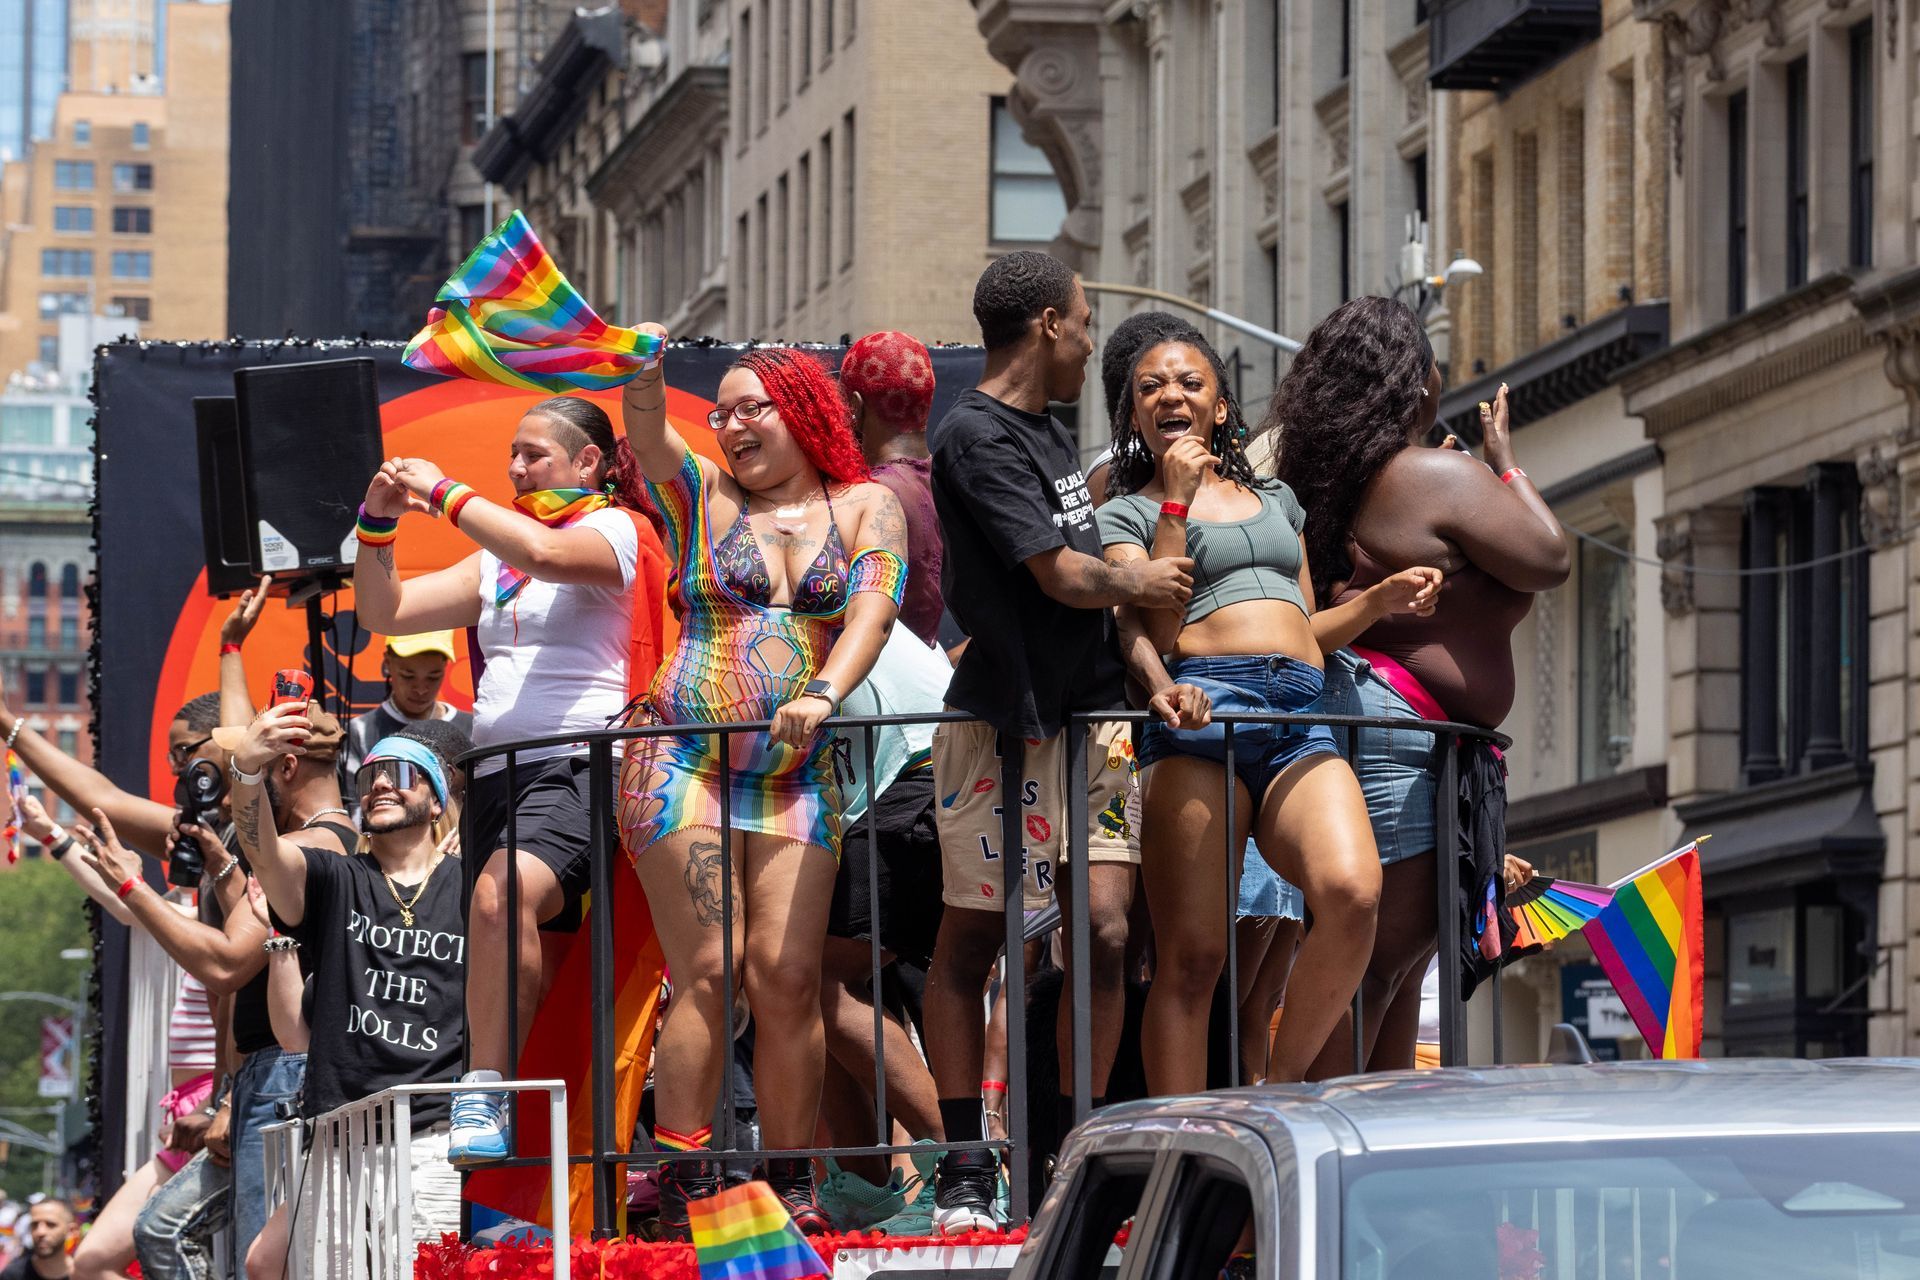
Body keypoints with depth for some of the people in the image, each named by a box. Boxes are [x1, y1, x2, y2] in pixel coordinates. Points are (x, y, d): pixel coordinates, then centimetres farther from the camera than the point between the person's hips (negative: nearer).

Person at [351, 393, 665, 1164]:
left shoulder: (615, 529, 2)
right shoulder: (498, 558, 23)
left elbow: (543, 554, -20)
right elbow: (385, 611, 22)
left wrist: (442, 493, -11)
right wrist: (378, 522, 7)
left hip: (578, 764, -8)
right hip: (497, 774, 8)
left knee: (500, 897, -32)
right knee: (510, 963, 2)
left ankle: (485, 1102, -34)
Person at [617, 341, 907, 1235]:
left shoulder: (866, 509, 10)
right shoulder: (702, 497, 12)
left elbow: (872, 609, -6)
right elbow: (644, 424, -5)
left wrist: (824, 693, -24)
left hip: (798, 773, 1)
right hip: (683, 759, -1)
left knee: (787, 977, -7)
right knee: (705, 975, -9)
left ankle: (791, 1185, 1)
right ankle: (683, 1187, -8)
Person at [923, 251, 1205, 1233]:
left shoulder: (1048, 432, 17)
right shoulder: (976, 435, -12)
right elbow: (1065, 576, -15)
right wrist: (1140, 585, 5)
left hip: (1091, 711, 8)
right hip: (1005, 720, -8)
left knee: (1104, 932, -2)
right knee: (969, 940, 0)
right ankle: (962, 1175, 4)